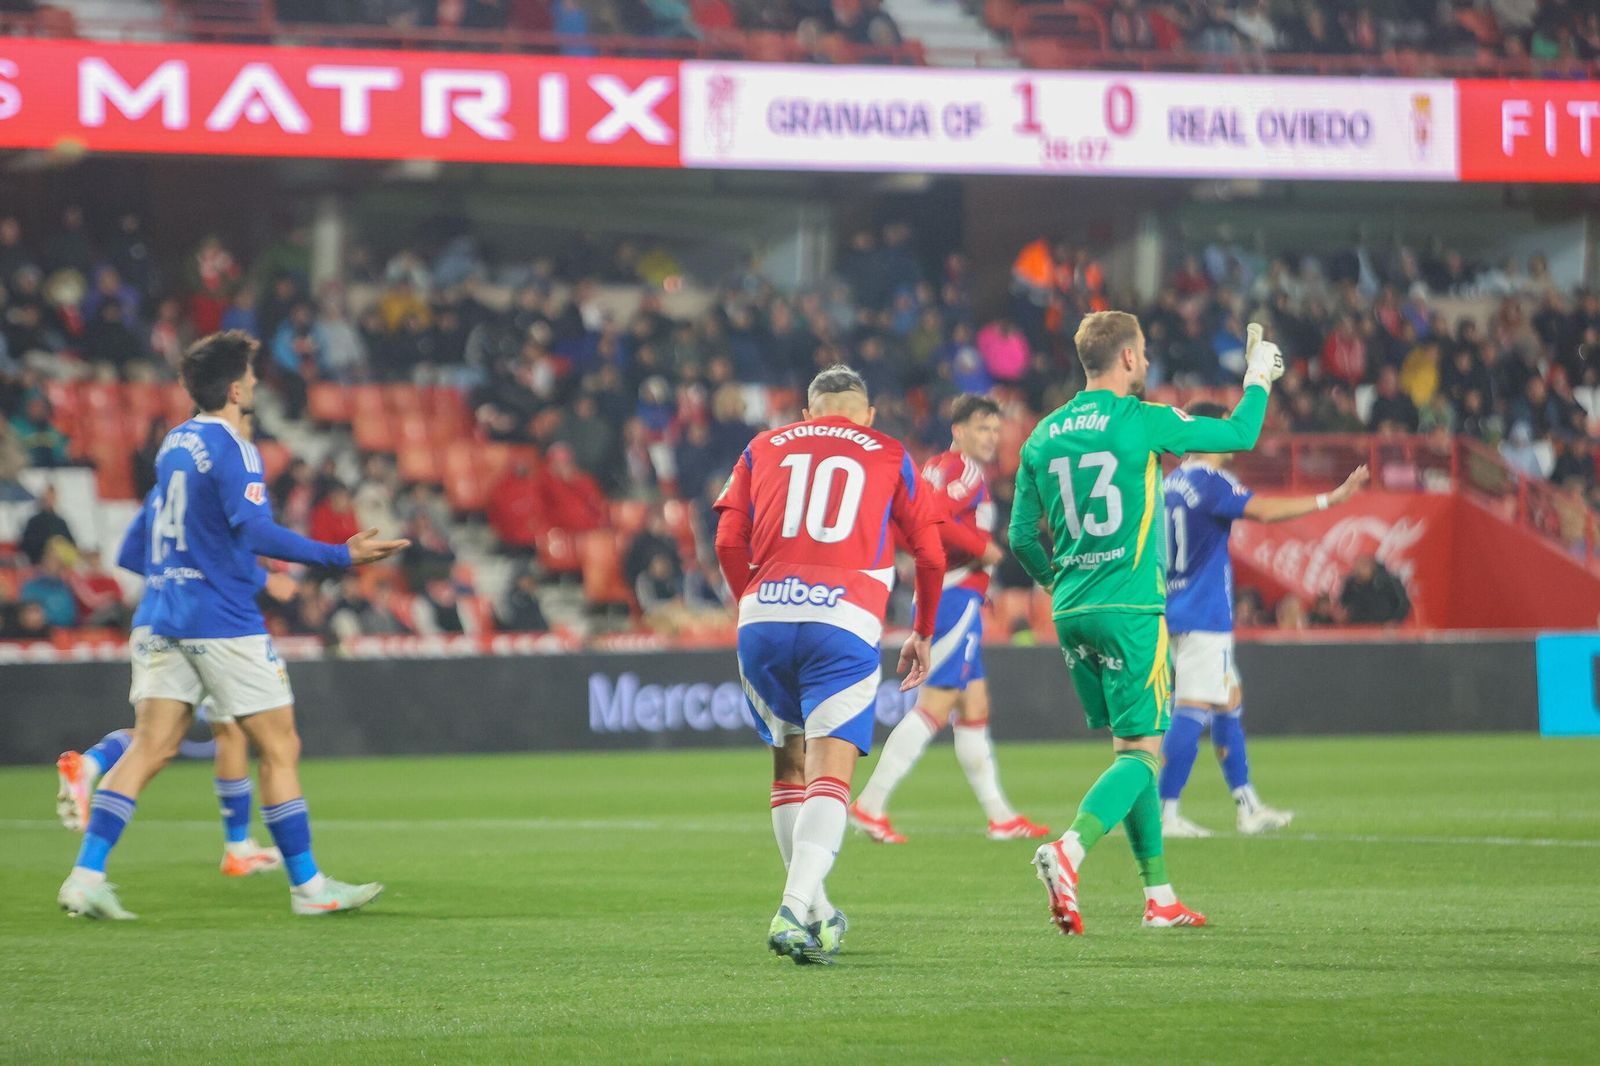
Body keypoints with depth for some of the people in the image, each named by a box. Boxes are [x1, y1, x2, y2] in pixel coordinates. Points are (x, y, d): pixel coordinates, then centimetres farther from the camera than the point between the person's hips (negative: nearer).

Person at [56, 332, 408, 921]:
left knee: (148, 749, 4)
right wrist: (341, 555, -24)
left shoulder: (175, 443, 13)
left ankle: (85, 876, -5)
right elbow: (255, 532, -24)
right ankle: (307, 886, 6)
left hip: (168, 622, 8)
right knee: (280, 748, 2)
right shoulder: (231, 449, -13)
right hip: (224, 624, -8)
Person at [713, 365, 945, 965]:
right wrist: (923, 634, 30)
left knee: (790, 766, 18)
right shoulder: (890, 457, 17)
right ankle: (795, 910, -24)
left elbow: (729, 543, 11)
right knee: (830, 776, -6)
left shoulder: (764, 448, 20)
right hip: (844, 622, -3)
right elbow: (930, 556, 16)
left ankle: (816, 912, 23)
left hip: (763, 617, 3)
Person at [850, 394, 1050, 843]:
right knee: (935, 706, -12)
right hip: (957, 599, -11)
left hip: (940, 597, 11)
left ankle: (1000, 815, 17)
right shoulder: (964, 470, -10)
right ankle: (870, 804, -13)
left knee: (974, 709, 12)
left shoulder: (937, 467, 18)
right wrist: (982, 547, -16)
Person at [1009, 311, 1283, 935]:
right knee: (1142, 750, -5)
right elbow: (1240, 435, 3)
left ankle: (1160, 895, 15)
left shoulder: (1044, 436, 9)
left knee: (1127, 743, 14)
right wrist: (1259, 379, 21)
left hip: (1071, 610, 6)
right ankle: (1069, 850, -29)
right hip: (1130, 606, -6)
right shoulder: (1141, 421, -7)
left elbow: (1021, 536, 13)